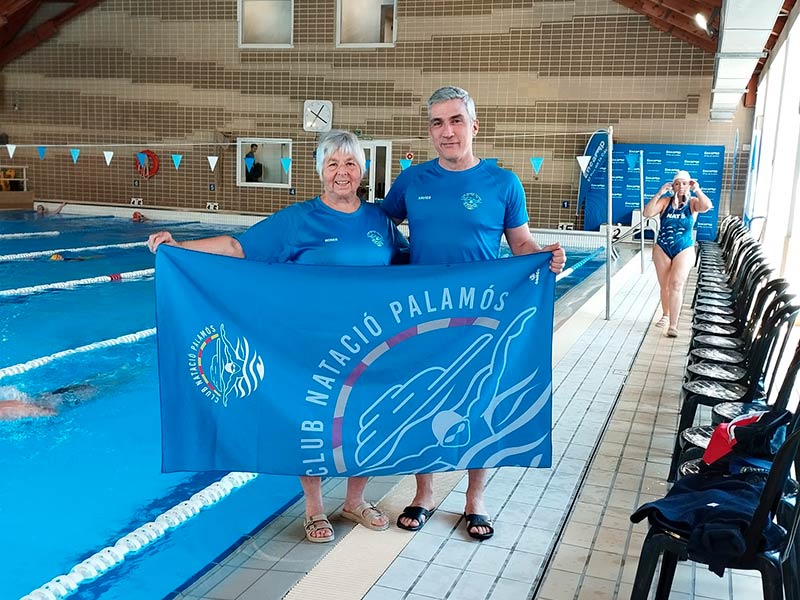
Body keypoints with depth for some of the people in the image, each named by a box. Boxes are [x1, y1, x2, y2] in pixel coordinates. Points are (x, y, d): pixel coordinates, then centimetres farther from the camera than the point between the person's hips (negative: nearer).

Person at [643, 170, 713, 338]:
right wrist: (659, 194, -21)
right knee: (664, 285, 12)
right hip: (662, 249, 2)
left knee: (676, 285, -14)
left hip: (684, 250, -2)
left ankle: (673, 325, -14)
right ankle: (665, 315, 34)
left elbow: (707, 206, -25)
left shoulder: (693, 202, -4)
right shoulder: (665, 201, -2)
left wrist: (697, 190, -27)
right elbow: (647, 213, -15)